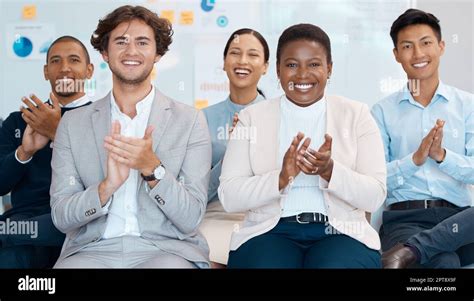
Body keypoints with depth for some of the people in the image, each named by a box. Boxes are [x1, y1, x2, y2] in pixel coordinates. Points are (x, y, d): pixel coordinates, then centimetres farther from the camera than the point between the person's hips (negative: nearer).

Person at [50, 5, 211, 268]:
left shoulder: (190, 121, 2)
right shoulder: (72, 123, 7)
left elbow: (190, 220, -2)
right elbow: (61, 217, 2)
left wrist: (153, 169, -19)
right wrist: (107, 187, -17)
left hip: (166, 248, 0)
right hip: (93, 249, 1)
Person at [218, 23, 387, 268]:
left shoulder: (356, 114, 8)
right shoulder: (252, 117, 8)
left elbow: (375, 197, 1)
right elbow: (229, 197, -1)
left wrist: (330, 171, -17)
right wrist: (281, 178, -17)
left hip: (339, 232, 0)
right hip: (270, 231, 0)